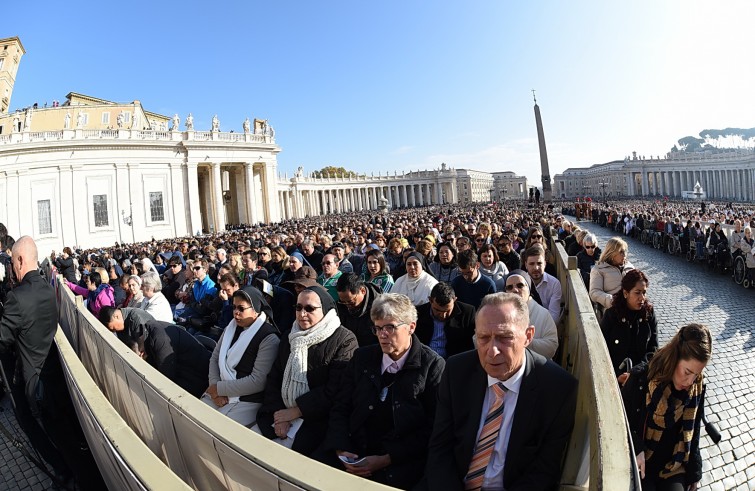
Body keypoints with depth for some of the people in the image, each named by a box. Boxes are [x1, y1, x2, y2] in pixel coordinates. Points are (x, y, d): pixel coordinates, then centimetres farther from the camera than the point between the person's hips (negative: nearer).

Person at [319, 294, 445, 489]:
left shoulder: (433, 366, -5)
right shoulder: (362, 357, 9)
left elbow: (431, 429, -7)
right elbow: (340, 408, 10)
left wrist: (385, 460, -14)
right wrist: (341, 450, -7)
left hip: (401, 460, -3)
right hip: (354, 451, 4)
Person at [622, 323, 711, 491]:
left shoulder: (697, 388, -7)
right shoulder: (641, 378, -20)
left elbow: (692, 434, 7)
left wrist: (694, 473, 11)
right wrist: (636, 449, -24)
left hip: (674, 466, 3)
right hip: (640, 464, -3)